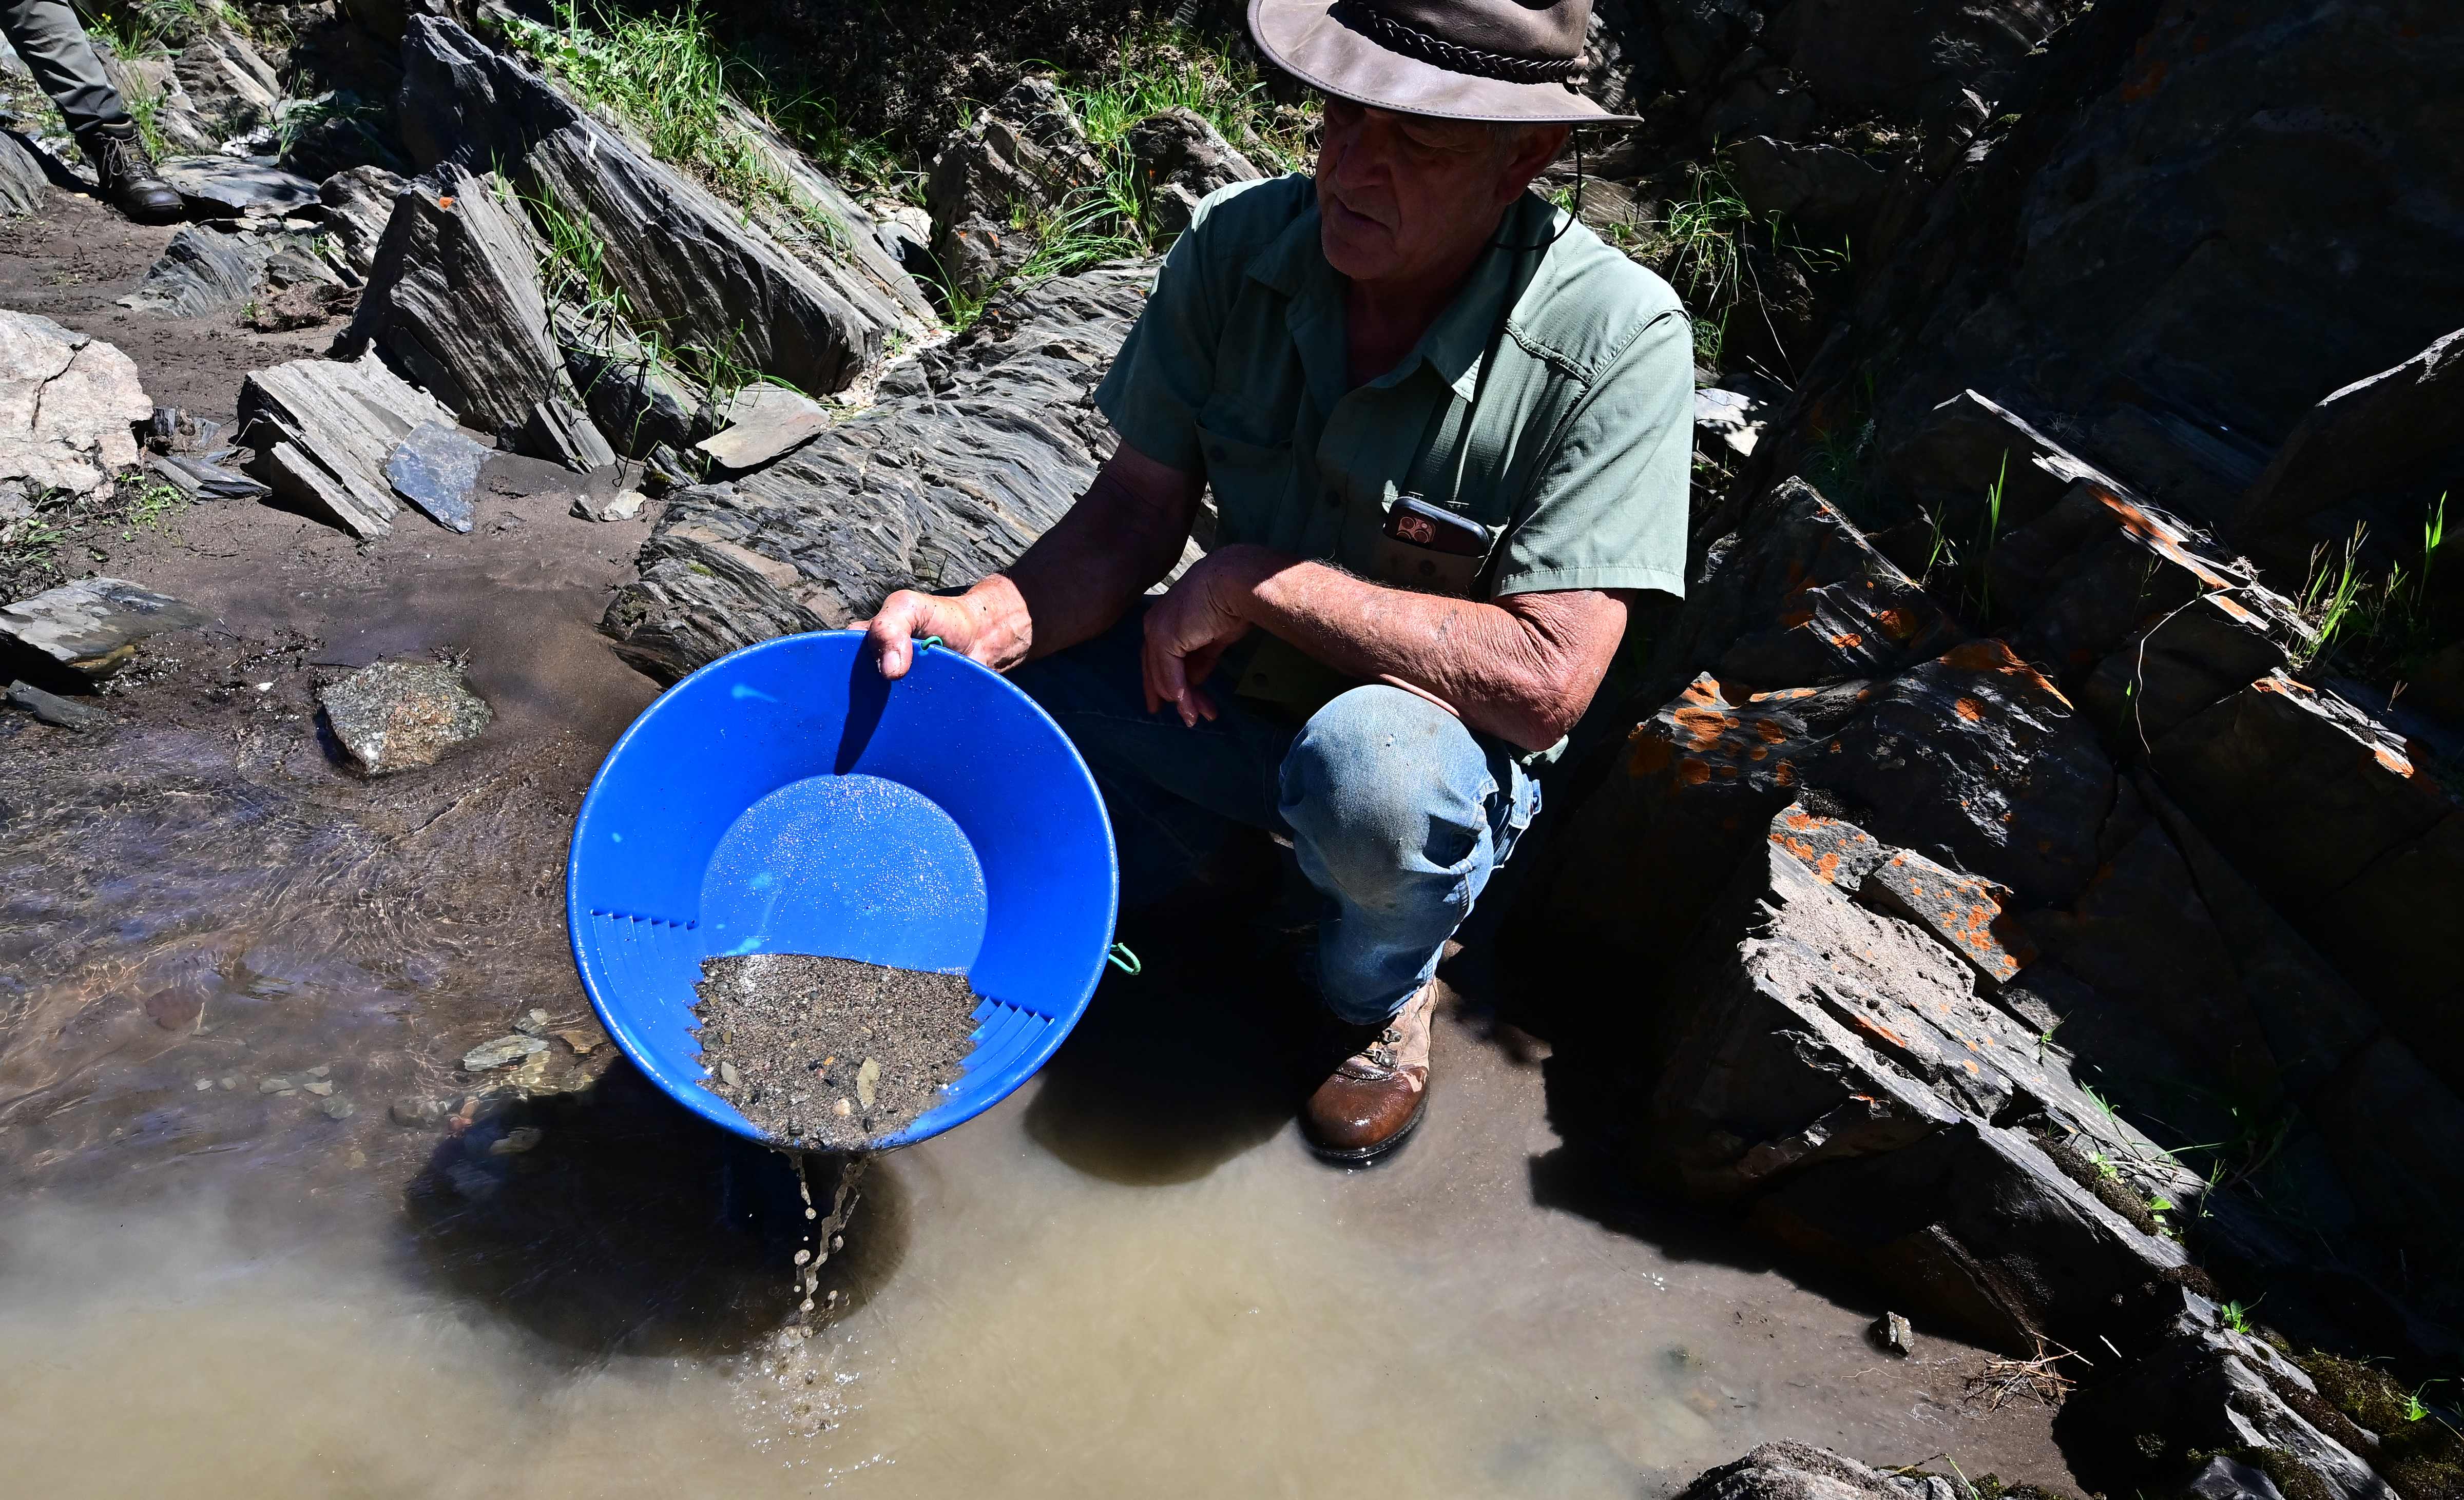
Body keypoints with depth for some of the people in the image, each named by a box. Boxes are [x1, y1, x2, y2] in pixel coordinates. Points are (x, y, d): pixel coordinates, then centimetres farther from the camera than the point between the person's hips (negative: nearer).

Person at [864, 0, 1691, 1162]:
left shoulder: (1614, 338, -24)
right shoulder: (1234, 246, -12)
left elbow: (1545, 681, -28)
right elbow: (1131, 518, -8)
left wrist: (1258, 579, -26)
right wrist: (983, 621, -29)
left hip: (1446, 739, -3)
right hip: (1227, 693, 4)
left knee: (1369, 759, -39)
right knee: (924, 689, -9)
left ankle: (1386, 992, -1)